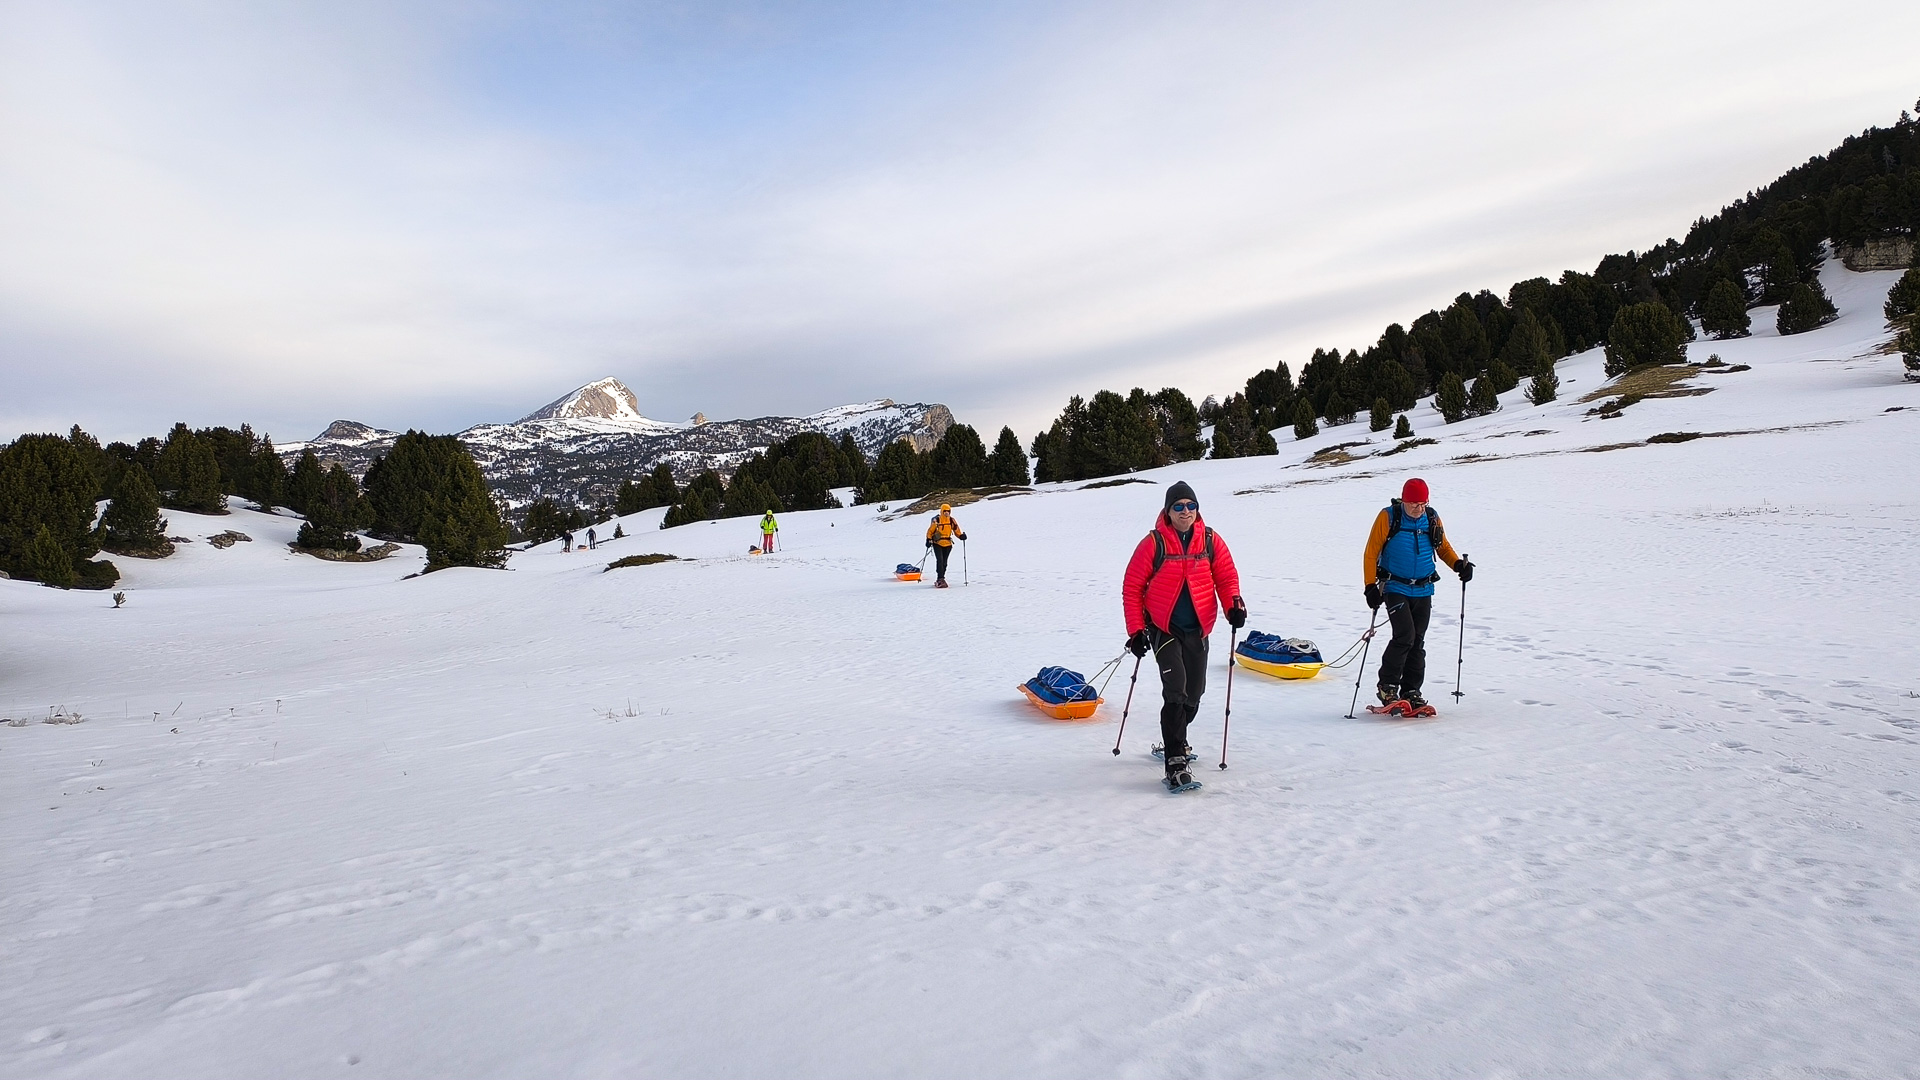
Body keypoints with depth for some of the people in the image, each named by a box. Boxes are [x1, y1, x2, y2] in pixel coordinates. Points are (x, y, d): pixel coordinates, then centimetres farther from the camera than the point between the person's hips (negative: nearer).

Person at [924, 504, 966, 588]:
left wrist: (961, 536, -10)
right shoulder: (936, 520, -9)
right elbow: (930, 531, -2)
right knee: (940, 561, -17)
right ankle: (940, 579, -20)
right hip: (937, 544, -4)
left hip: (948, 544, 4)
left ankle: (939, 581, 16)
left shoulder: (952, 521, 1)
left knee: (944, 563, 6)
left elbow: (956, 531, 8)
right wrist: (929, 540, -11)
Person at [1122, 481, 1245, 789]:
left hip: (1197, 630, 4)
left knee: (1193, 693, 14)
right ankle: (1176, 760, -14)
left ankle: (1173, 739, 41)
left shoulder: (1211, 541, -1)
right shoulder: (1153, 543, -10)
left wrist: (1233, 604, -13)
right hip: (1163, 628, -4)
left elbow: (1226, 576, 7)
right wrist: (1136, 630, -9)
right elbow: (1132, 587, -6)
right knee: (1175, 689, -17)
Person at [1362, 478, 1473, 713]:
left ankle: (1411, 691, 16)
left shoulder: (1432, 519, 4)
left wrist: (1458, 564, -3)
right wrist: (1371, 586, -11)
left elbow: (1444, 546, 17)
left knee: (1418, 642, 6)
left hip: (1423, 590, 4)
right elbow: (1371, 552, -6)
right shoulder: (1388, 517, -8)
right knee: (1405, 635, -16)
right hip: (1395, 588, -4)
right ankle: (1387, 687, -2)